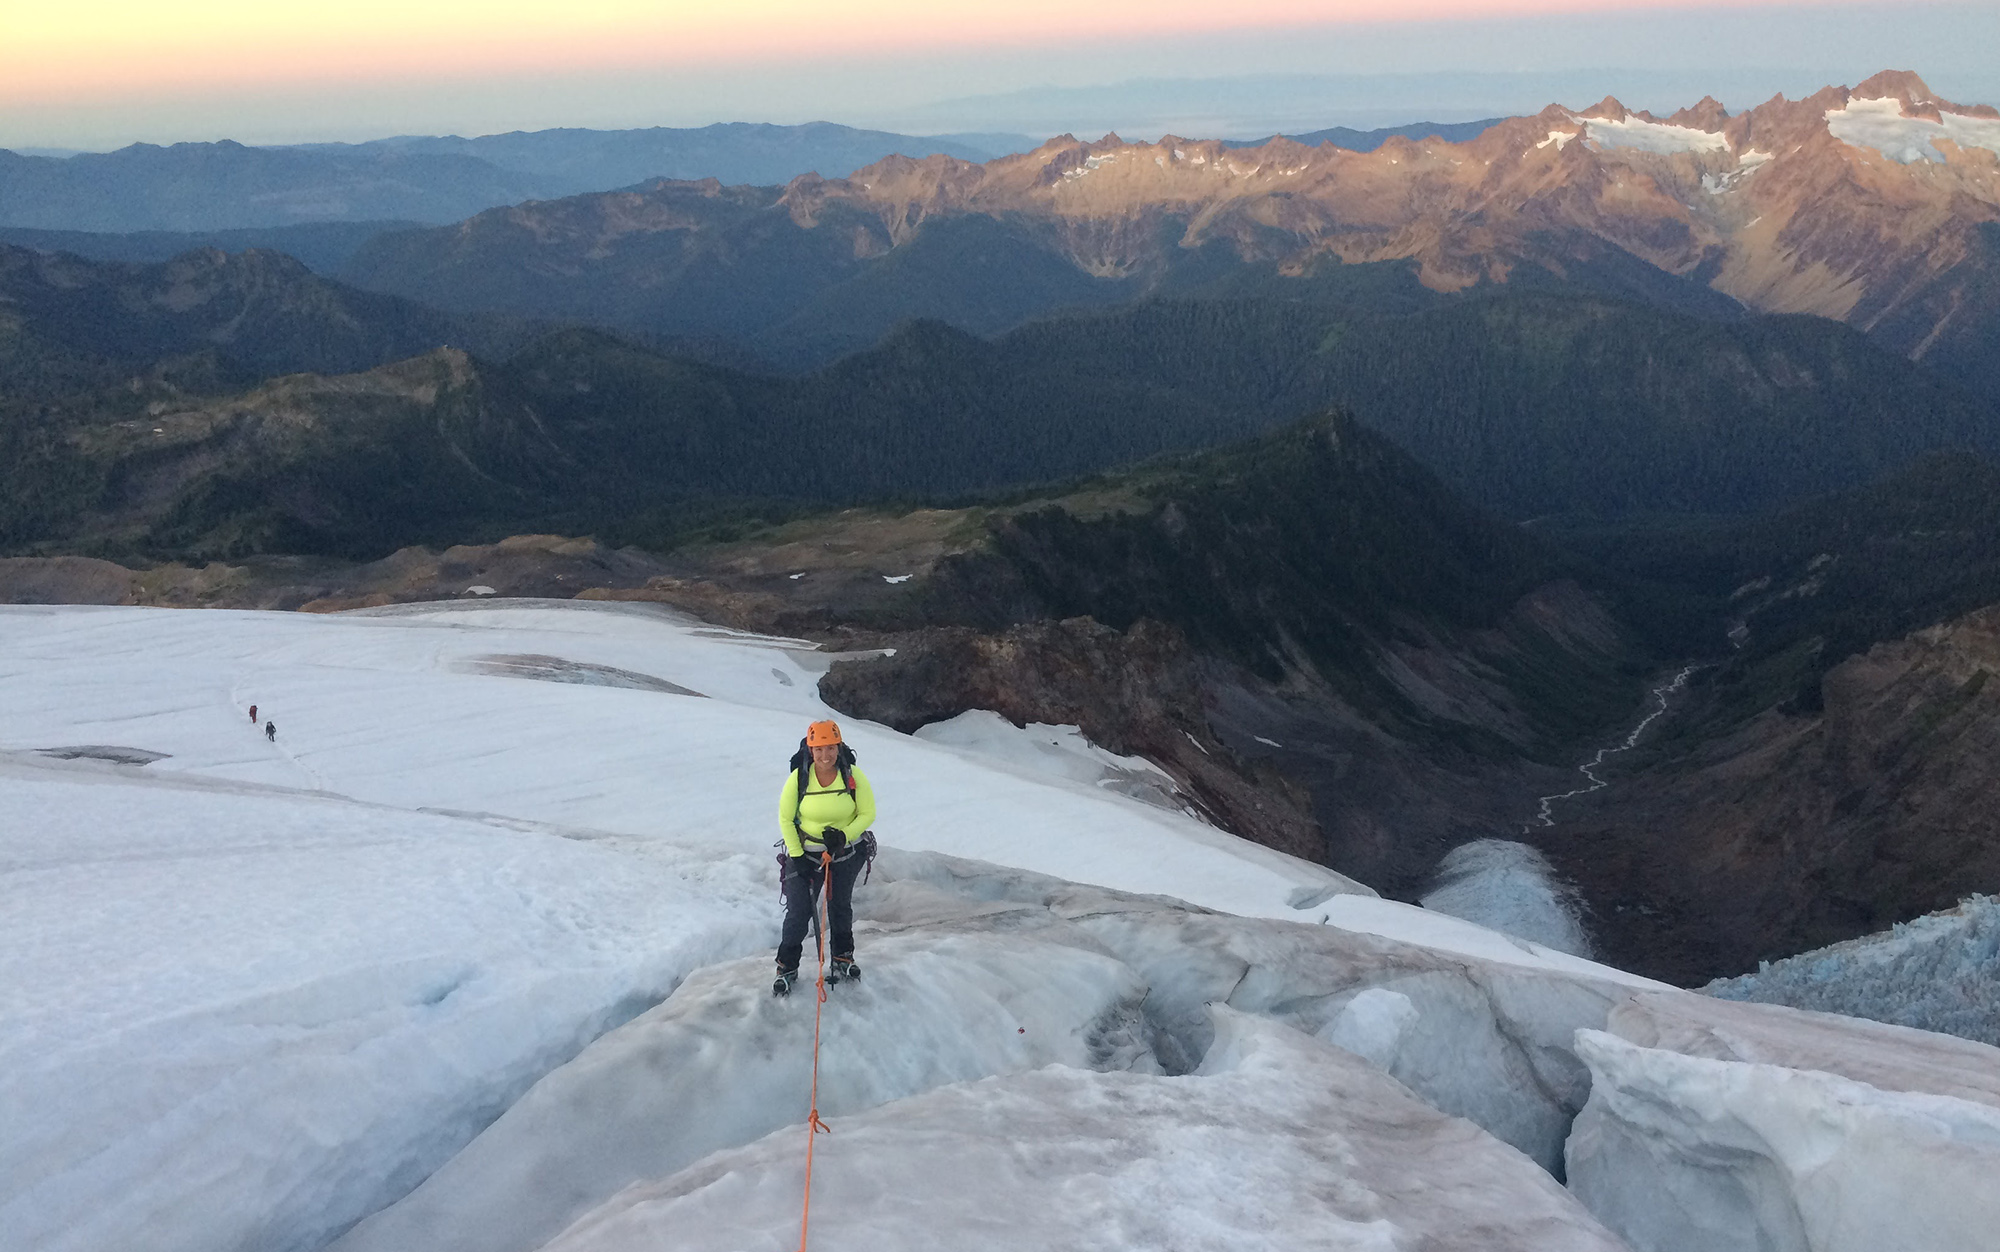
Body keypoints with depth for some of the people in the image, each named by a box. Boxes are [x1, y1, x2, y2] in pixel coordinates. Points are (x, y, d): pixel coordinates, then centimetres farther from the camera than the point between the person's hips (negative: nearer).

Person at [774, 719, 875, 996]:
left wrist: (844, 835, -25)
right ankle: (787, 968, 14)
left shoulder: (853, 776, -18)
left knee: (840, 906, 17)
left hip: (847, 853, 1)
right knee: (798, 912, -3)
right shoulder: (798, 779, -18)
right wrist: (796, 855, -10)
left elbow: (868, 814, -9)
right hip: (806, 853, -1)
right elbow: (786, 819, -6)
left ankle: (843, 958, 38)